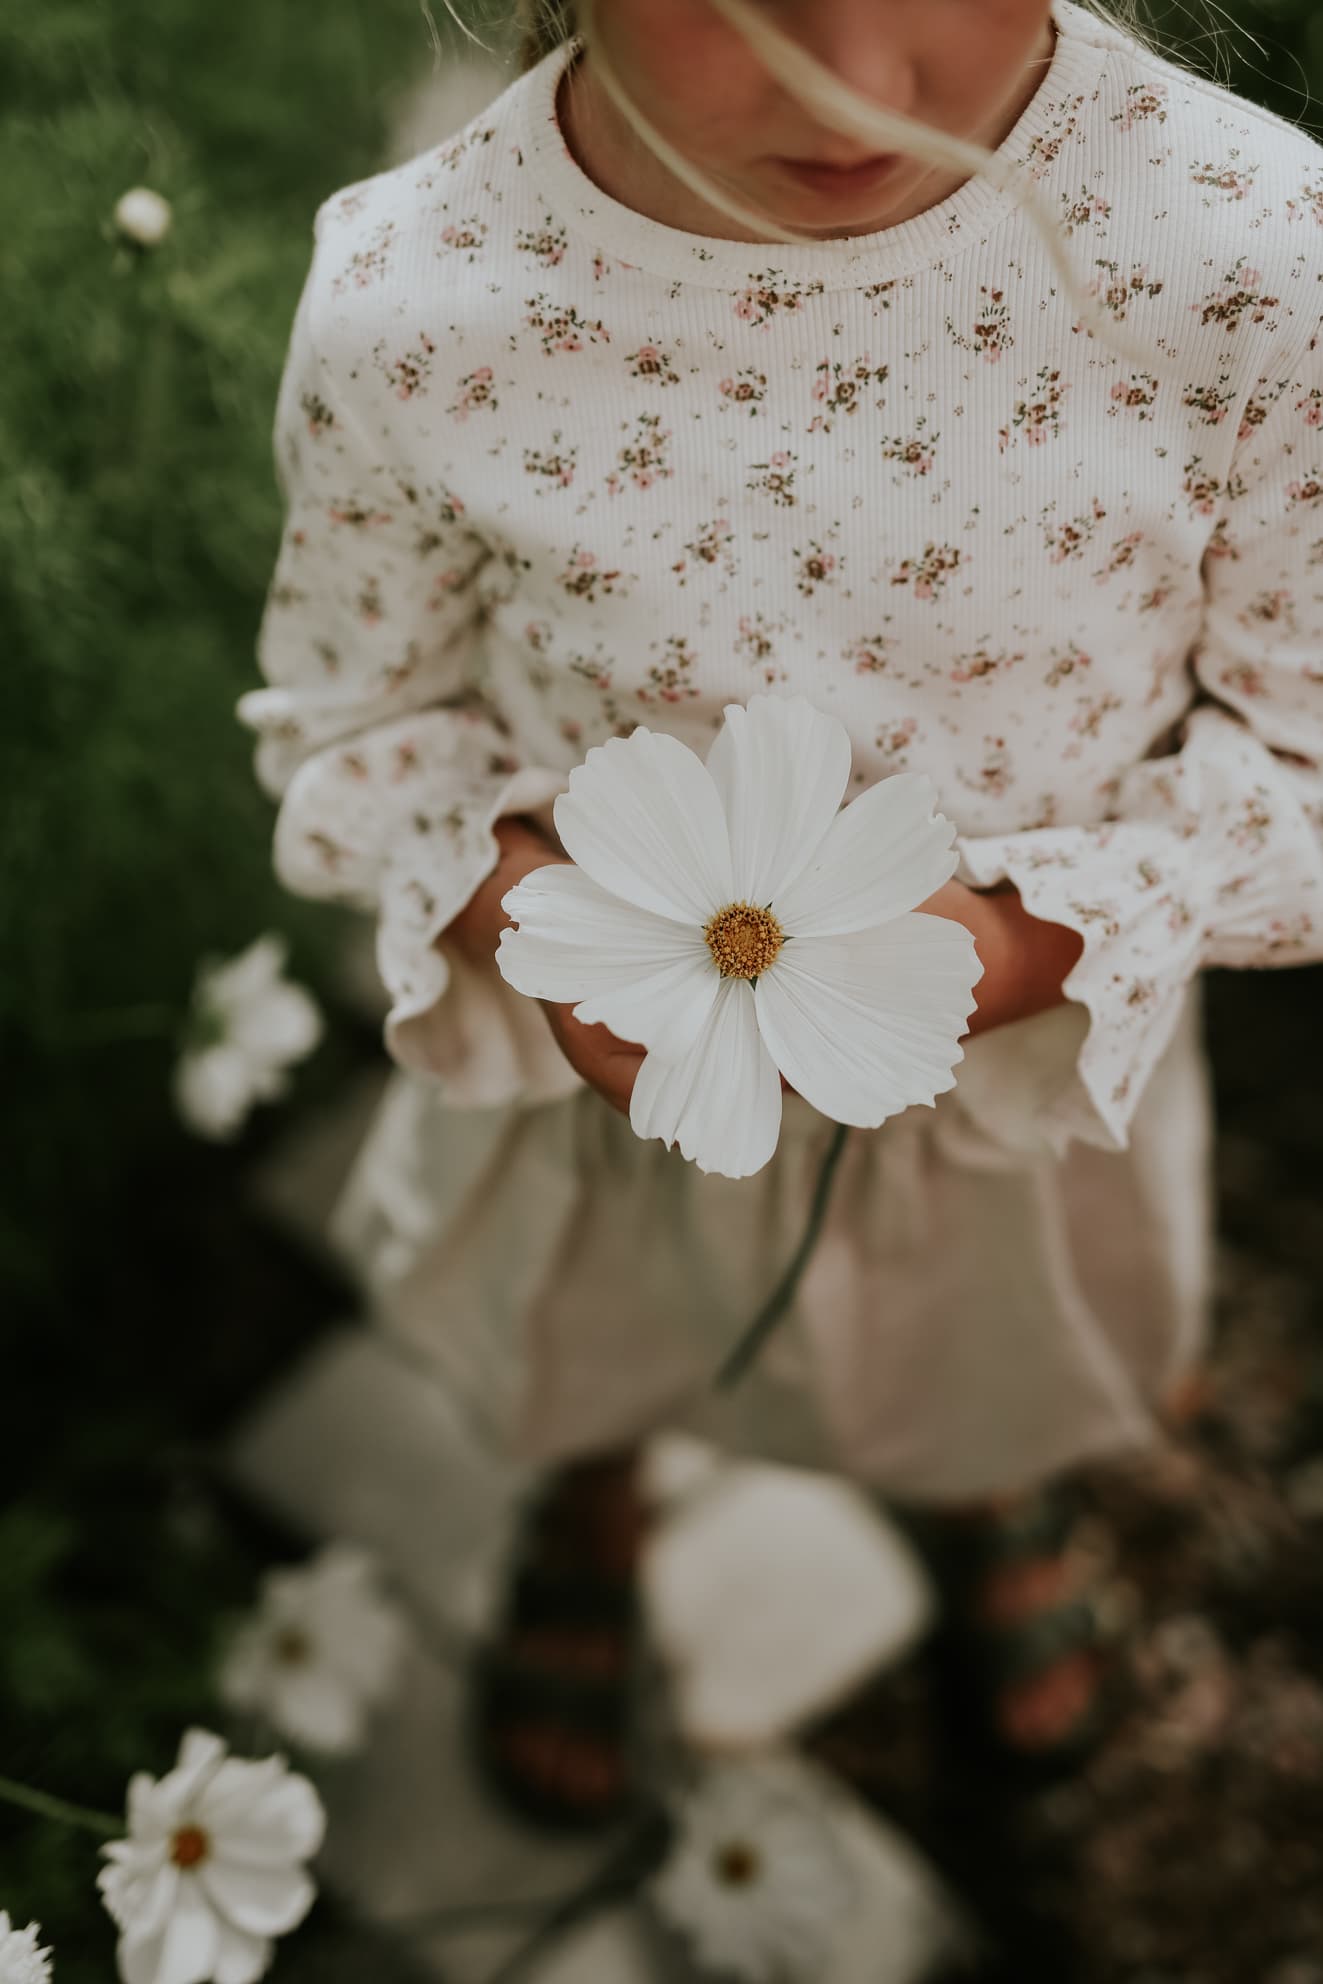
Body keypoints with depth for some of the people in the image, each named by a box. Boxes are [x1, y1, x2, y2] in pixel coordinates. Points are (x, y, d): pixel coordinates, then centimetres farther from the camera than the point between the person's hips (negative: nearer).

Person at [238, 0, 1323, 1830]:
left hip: (1040, 1044, 1)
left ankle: (994, 1485, 77)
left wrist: (1023, 943, -32)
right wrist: (520, 908, -29)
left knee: (1011, 1380, 35)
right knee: (576, 1356, 34)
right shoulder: (402, 310, -28)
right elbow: (356, 717, -9)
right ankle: (588, 1500, 75)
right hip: (612, 1057, 0)